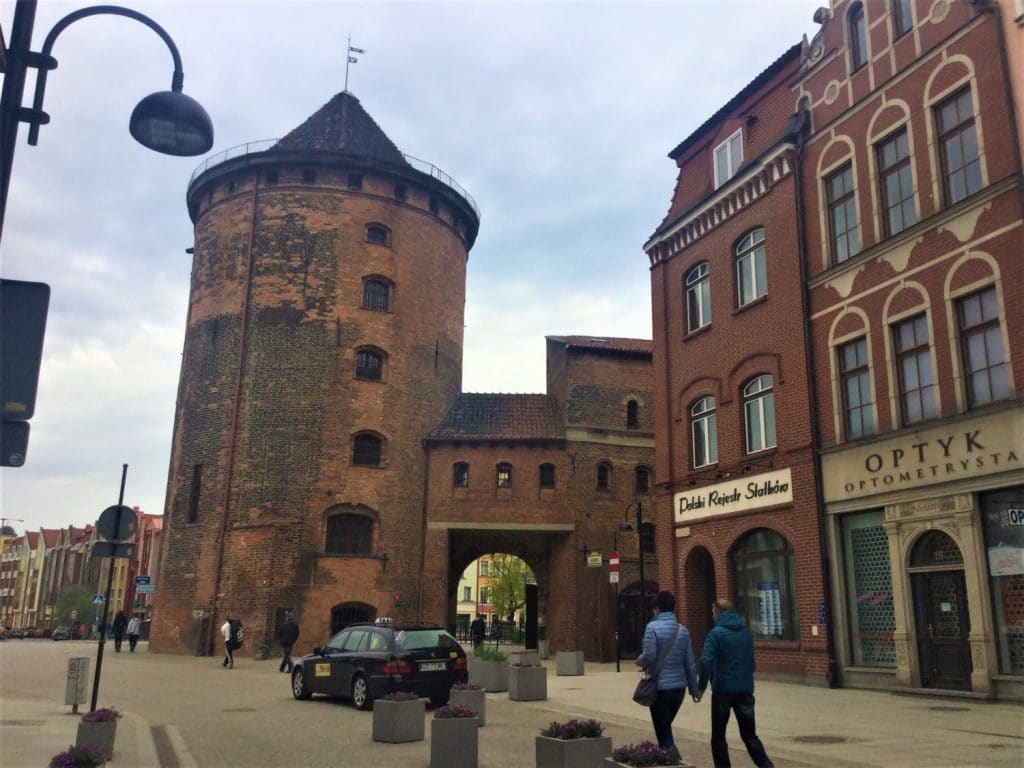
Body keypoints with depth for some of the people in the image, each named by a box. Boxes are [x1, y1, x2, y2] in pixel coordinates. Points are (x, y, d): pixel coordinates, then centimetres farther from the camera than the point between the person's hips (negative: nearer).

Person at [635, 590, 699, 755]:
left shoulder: (653, 627, -12)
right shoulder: (682, 630, 5)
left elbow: (649, 656, -20)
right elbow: (690, 663, 7)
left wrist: (639, 661, 2)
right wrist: (694, 689, 14)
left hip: (660, 687, -6)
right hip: (679, 687, 6)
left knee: (663, 732, 2)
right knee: (666, 727, 23)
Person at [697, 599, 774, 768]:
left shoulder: (716, 633, -10)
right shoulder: (745, 632, 9)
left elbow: (706, 662, -19)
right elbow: (751, 661, 16)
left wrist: (702, 686, -9)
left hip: (723, 689, -5)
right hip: (746, 689, 5)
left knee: (718, 735, 11)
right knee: (749, 734, 12)